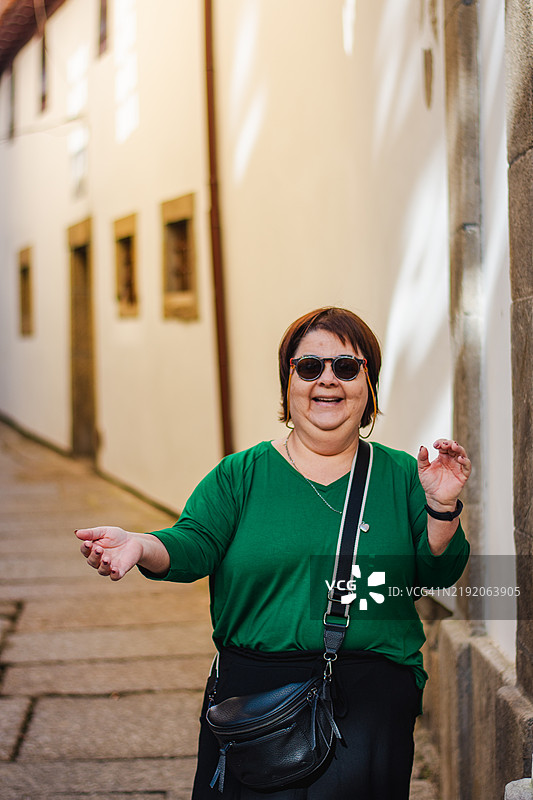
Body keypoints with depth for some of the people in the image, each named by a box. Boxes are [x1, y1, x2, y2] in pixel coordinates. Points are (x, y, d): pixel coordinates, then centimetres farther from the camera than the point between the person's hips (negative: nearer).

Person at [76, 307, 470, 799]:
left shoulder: (399, 476, 13)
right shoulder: (240, 475, 11)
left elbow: (438, 574, 6)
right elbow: (194, 544, -3)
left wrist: (441, 508, -12)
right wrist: (140, 546, -24)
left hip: (373, 674, 0)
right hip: (255, 677, 0)